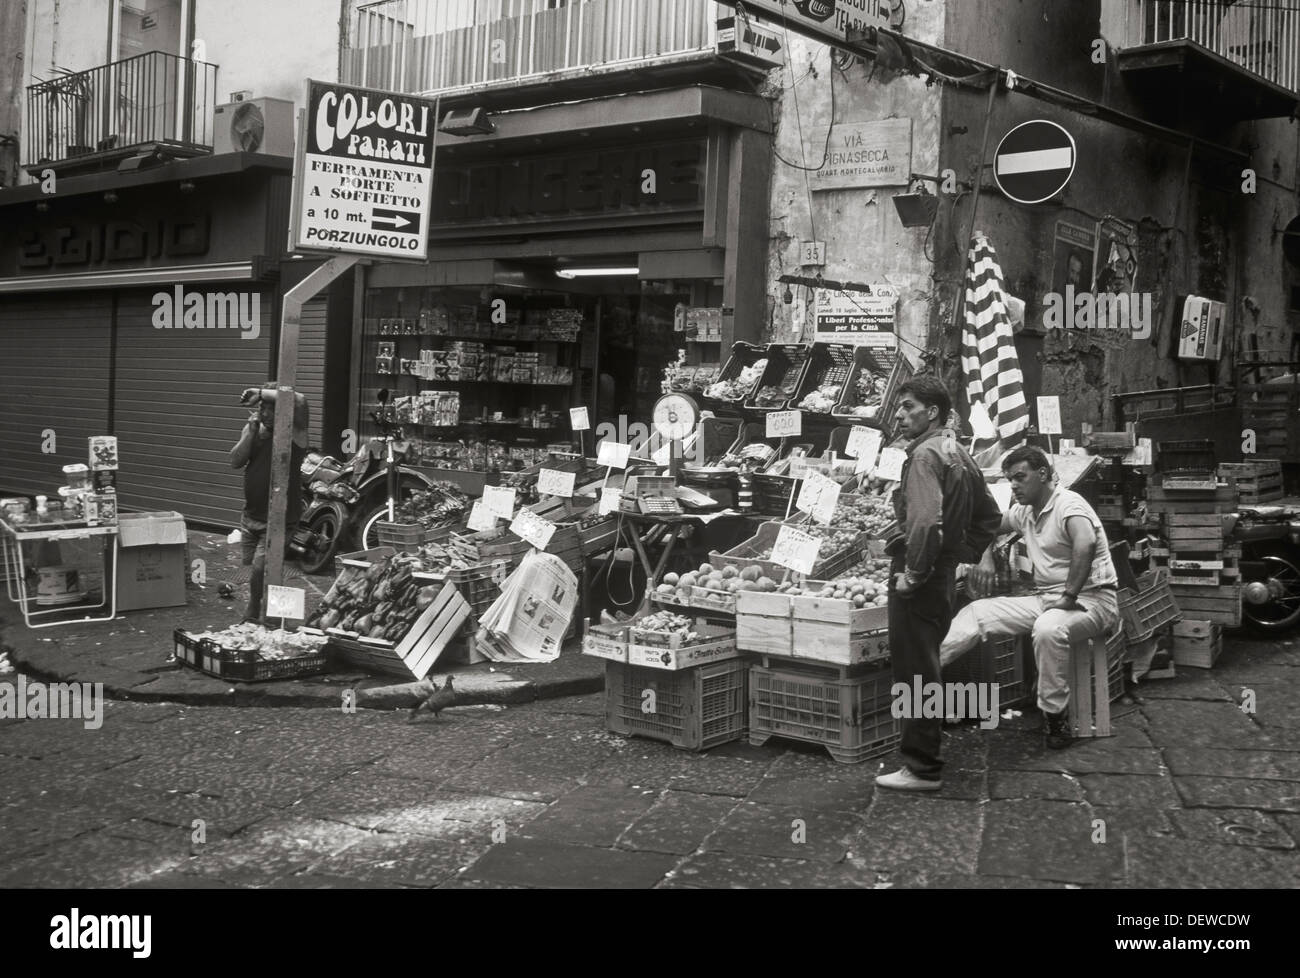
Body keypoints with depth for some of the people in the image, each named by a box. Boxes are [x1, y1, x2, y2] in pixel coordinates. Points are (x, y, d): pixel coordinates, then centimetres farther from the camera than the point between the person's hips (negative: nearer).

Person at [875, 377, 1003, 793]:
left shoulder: (925, 454, -16)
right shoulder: (959, 453, 14)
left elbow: (926, 520, -30)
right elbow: (990, 515, 22)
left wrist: (913, 572, -20)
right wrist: (962, 555, 18)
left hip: (920, 577, -10)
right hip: (944, 573, 10)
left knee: (915, 671, -3)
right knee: (925, 669, 18)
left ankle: (921, 769, 4)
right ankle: (924, 754, 27)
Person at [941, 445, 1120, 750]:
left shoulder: (1068, 505, -15)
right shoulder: (1024, 511, 13)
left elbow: (1086, 543, -35)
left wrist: (1069, 596, -34)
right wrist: (985, 559, 10)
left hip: (1091, 599, -8)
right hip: (1045, 598, 8)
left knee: (1048, 628, -40)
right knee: (978, 611, -8)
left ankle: (1055, 716, -25)